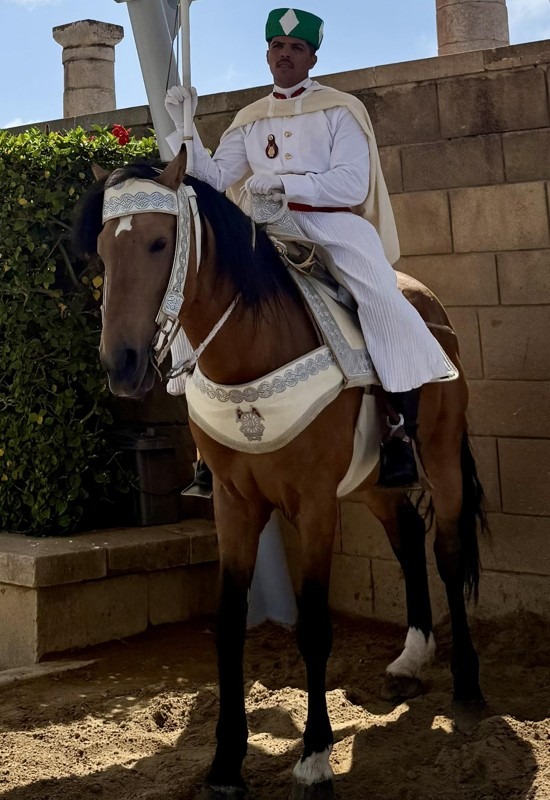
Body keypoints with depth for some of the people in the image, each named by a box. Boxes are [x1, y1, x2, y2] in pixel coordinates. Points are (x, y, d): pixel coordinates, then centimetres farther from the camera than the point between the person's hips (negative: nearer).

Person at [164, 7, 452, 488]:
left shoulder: (339, 110, 6)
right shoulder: (250, 121, 18)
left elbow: (352, 183, -7)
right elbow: (215, 179, 9)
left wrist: (283, 182, -17)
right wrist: (183, 126, -3)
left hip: (336, 226, -4)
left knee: (388, 308, -28)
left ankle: (400, 433, -16)